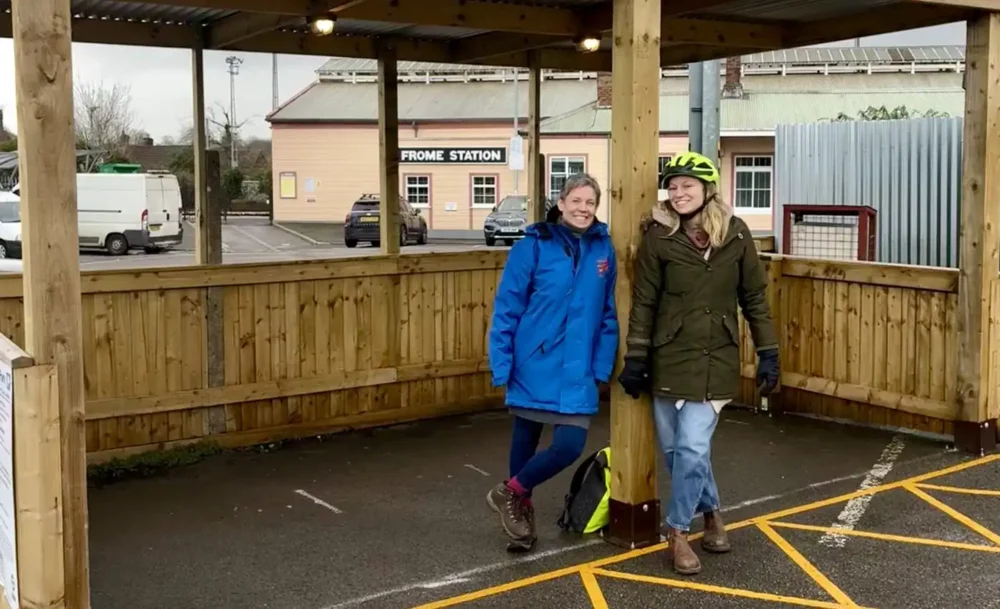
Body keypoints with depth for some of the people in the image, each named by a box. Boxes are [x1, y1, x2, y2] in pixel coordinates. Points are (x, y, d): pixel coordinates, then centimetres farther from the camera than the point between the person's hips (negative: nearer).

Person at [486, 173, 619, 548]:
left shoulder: (603, 249, 3)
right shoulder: (534, 246, -7)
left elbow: (608, 313, 8)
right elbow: (506, 309, -6)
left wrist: (603, 364, 2)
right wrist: (501, 366, -10)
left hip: (578, 370, 3)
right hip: (534, 365, -2)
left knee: (569, 446, -6)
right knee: (525, 440, 10)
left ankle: (510, 493, 19)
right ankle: (519, 503, 36)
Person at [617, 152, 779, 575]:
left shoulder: (735, 234, -2)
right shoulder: (658, 237, -5)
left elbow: (754, 297, 4)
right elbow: (643, 303, -2)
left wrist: (768, 354, 1)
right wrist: (635, 360, -4)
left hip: (716, 359, -1)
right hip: (669, 358, 1)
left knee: (692, 448, -8)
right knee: (675, 449, 9)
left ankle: (678, 531, 12)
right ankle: (711, 513, 34)